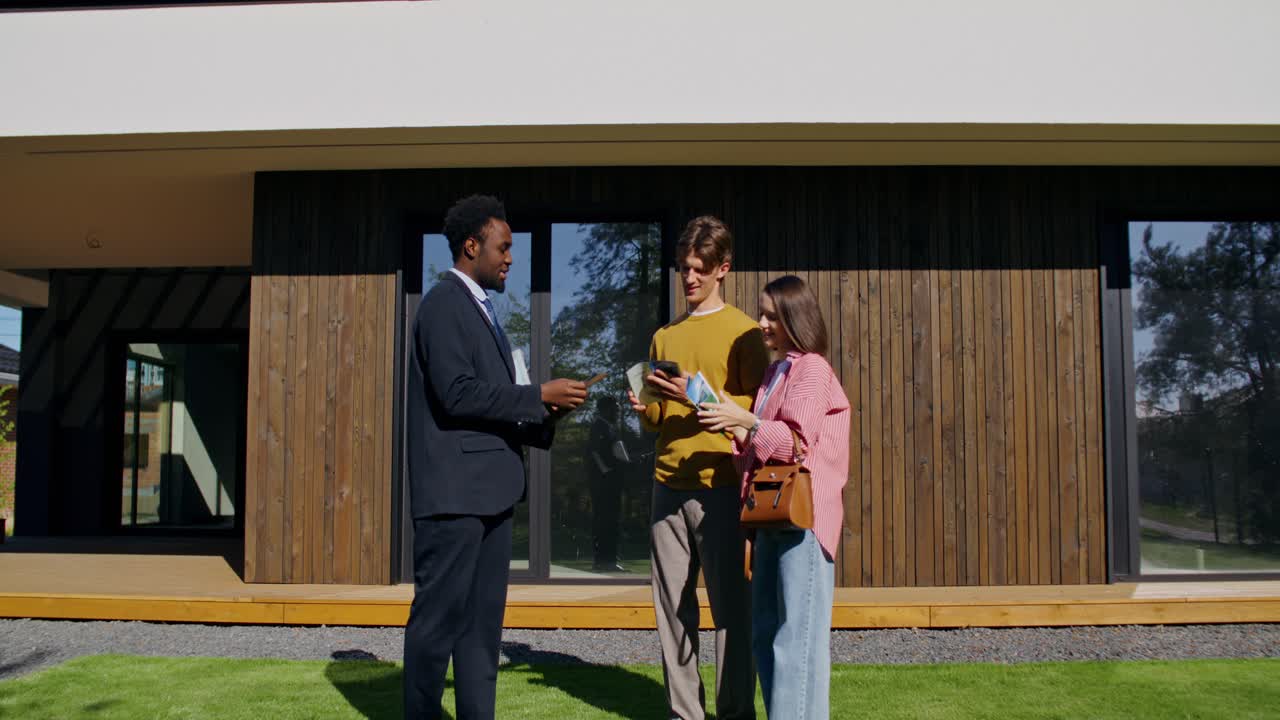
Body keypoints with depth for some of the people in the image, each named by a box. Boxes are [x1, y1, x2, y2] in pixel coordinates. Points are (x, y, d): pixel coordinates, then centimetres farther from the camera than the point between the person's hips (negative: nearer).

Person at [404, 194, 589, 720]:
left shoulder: (479, 309, 19)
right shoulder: (444, 304, -10)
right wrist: (538, 396, -15)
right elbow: (457, 394, -20)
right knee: (438, 618, 0)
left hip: (488, 488, 9)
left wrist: (545, 413, 6)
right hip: (454, 489, -9)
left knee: (483, 621, 12)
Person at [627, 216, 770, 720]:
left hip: (719, 485, -5)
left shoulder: (742, 332, 2)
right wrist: (644, 409, 0)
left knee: (730, 604, -2)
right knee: (673, 606, 5)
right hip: (668, 486, 5)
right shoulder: (664, 337, 18)